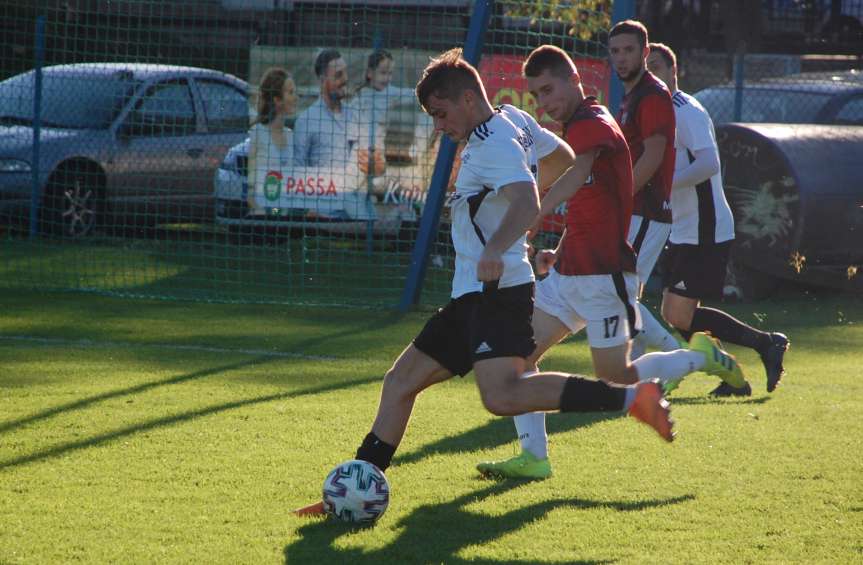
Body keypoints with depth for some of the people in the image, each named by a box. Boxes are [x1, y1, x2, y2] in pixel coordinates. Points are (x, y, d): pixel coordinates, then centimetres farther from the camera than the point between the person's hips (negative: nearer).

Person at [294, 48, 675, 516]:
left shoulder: (495, 143, -15)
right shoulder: (512, 120, 14)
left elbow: (526, 202, -31)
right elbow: (565, 156, 30)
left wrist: (495, 250, -49)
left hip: (498, 289, -11)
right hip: (472, 296, 11)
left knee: (502, 397, -28)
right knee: (400, 381, 11)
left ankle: (632, 399, -25)